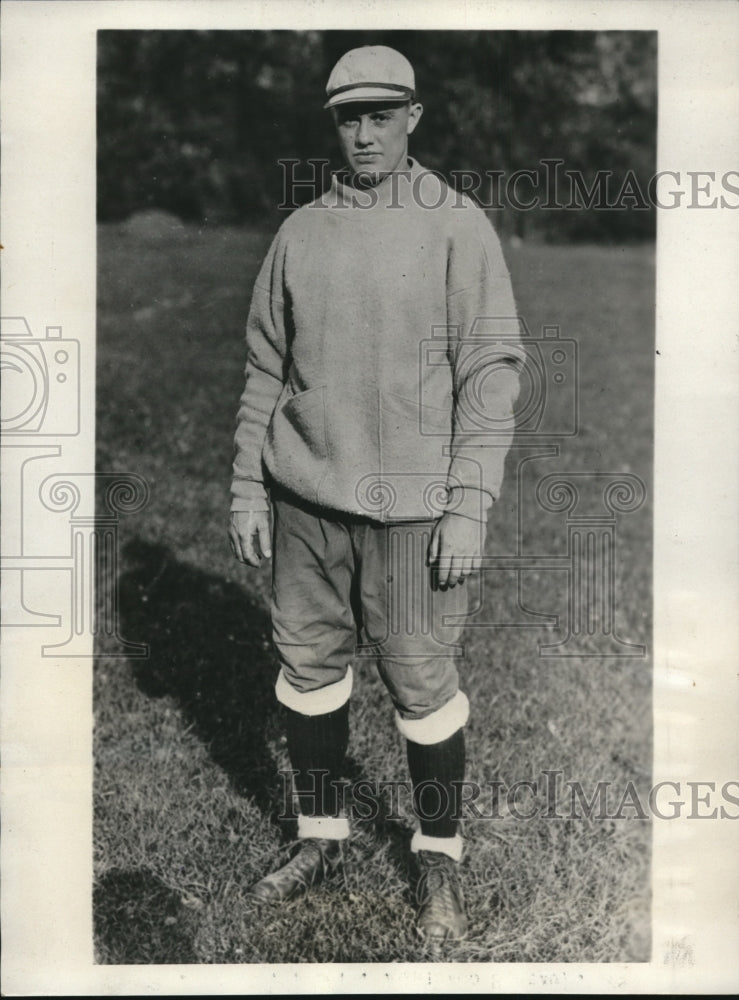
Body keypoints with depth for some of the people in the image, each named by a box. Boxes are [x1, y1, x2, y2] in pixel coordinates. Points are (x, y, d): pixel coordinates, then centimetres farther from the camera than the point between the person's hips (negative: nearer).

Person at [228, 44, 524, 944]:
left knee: (422, 685, 2)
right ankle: (319, 838, 30)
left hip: (410, 504, -4)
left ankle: (439, 861, 21)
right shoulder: (299, 231, 9)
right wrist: (247, 487, 8)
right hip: (304, 498, 4)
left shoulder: (457, 226, -2)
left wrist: (468, 507, -11)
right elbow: (265, 366, 13)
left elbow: (493, 368, -6)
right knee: (309, 667, 11)